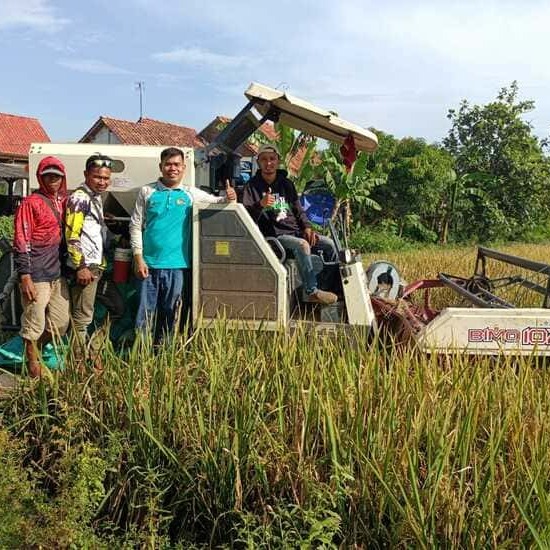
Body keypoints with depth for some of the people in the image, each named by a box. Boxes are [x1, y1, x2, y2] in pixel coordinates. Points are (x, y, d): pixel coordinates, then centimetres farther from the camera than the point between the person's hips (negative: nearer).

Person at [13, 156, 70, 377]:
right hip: (36, 277, -7)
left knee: (61, 323, 13)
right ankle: (32, 362, 20)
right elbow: (21, 243, -11)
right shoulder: (31, 203, -8)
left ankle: (37, 350, 34)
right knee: (34, 325, 2)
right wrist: (25, 277, -16)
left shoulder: (63, 200, 12)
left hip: (58, 274, 7)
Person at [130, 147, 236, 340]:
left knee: (169, 315, 11)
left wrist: (229, 198, -13)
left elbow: (217, 201, 12)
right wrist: (138, 258, -5)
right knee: (145, 313, 2)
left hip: (177, 266, 1)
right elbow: (136, 226, 4)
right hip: (149, 264, -1)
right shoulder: (147, 192, 4)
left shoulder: (191, 194, 6)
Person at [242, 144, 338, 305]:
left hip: (295, 231, 6)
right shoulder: (253, 186, 0)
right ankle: (312, 292, -31)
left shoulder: (286, 184, 17)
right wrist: (260, 205, -29)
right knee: (302, 245, -33)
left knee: (329, 244, -5)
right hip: (274, 236, -6)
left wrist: (307, 227, 4)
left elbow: (298, 210, 22)